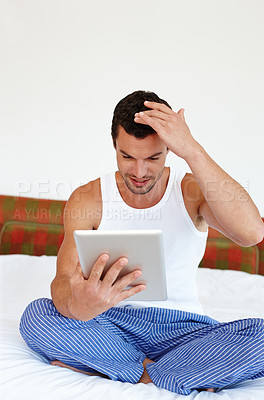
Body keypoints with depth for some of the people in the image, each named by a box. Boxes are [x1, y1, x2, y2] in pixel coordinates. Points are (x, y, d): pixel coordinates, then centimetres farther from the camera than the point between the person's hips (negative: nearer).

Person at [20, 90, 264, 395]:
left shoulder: (192, 191, -4)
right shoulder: (87, 199, -2)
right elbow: (63, 280, -12)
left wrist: (192, 151, -29)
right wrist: (77, 305, -39)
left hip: (181, 329, -1)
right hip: (110, 325, 2)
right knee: (35, 316, -27)